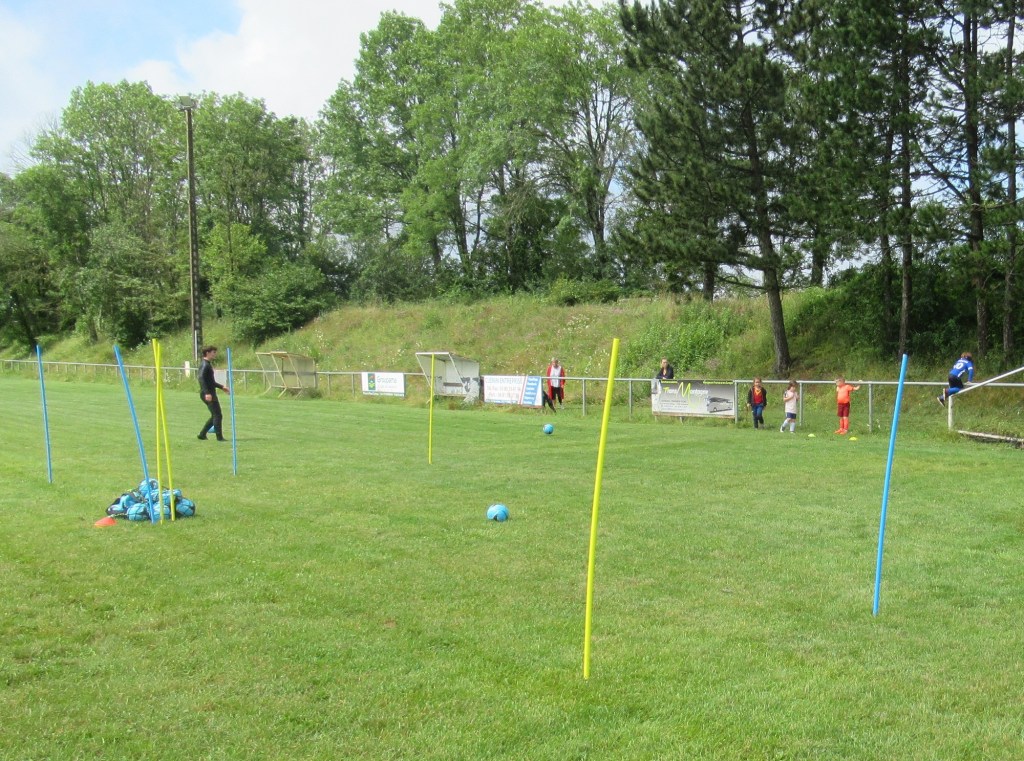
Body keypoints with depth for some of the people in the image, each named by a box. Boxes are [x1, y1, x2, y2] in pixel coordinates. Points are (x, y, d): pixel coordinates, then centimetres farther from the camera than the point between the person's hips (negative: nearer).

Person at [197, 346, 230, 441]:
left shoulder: (208, 364, 19)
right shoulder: (204, 365, -12)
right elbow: (201, 379, -25)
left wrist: (222, 387, 28)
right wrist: (207, 393, -33)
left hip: (210, 394, 10)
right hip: (208, 394, -10)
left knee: (215, 416, 14)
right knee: (217, 415, -8)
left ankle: (202, 434, 18)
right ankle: (219, 437, -5)